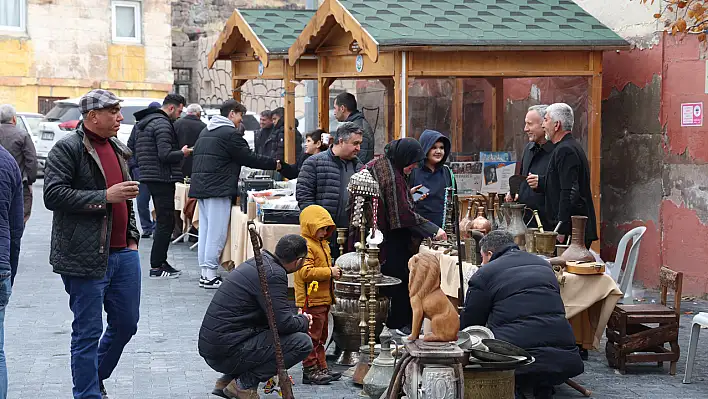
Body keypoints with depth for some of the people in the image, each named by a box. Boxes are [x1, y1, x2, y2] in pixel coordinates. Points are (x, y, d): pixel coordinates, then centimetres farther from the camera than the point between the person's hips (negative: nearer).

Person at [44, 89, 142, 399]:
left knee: (126, 323, 14)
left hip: (123, 253, 8)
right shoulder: (68, 148, -9)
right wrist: (105, 196, -21)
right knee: (88, 332, 0)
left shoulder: (117, 149, 16)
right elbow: (53, 195, -19)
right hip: (86, 256, -8)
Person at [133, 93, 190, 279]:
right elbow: (165, 155, -24)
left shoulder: (145, 123, 18)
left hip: (151, 177, 10)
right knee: (166, 223, -6)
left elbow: (137, 153, 22)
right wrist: (182, 153, -7)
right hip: (162, 179, -10)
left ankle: (160, 262, 21)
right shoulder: (162, 124, -15)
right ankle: (156, 267, -5)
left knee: (164, 222, 16)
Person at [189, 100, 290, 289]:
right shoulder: (230, 133, -9)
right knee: (217, 233, -6)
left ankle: (205, 273, 14)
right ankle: (210, 276, -6)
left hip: (201, 187, 9)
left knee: (205, 230, 11)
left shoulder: (205, 132, 19)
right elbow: (249, 158, -9)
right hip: (218, 188, -9)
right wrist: (275, 164, 1)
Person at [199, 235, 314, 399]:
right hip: (227, 352, -10)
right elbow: (283, 323, -18)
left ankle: (227, 379, 17)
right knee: (302, 343, -11)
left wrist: (298, 320, 19)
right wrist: (305, 321, 2)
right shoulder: (273, 274, -16)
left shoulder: (258, 262, 13)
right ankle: (244, 384, -5)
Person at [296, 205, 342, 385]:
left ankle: (321, 368, 21)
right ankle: (310, 371, 0)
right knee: (312, 336, -5)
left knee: (320, 336, 15)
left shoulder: (322, 244, 17)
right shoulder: (305, 245, -16)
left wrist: (333, 272, 9)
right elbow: (306, 272, -25)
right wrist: (329, 272, -20)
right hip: (311, 300, -10)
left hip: (323, 299, 10)